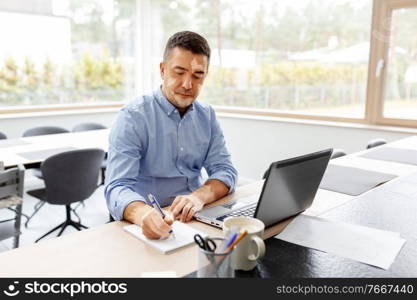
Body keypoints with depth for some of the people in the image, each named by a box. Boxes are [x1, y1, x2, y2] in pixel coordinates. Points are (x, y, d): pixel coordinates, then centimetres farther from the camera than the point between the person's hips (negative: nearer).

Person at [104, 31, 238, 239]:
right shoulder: (133, 118, -10)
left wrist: (200, 196, -20)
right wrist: (143, 214, -42)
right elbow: (118, 187, -19)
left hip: (198, 217, 4)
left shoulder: (207, 116, 8)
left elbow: (225, 170, 3)